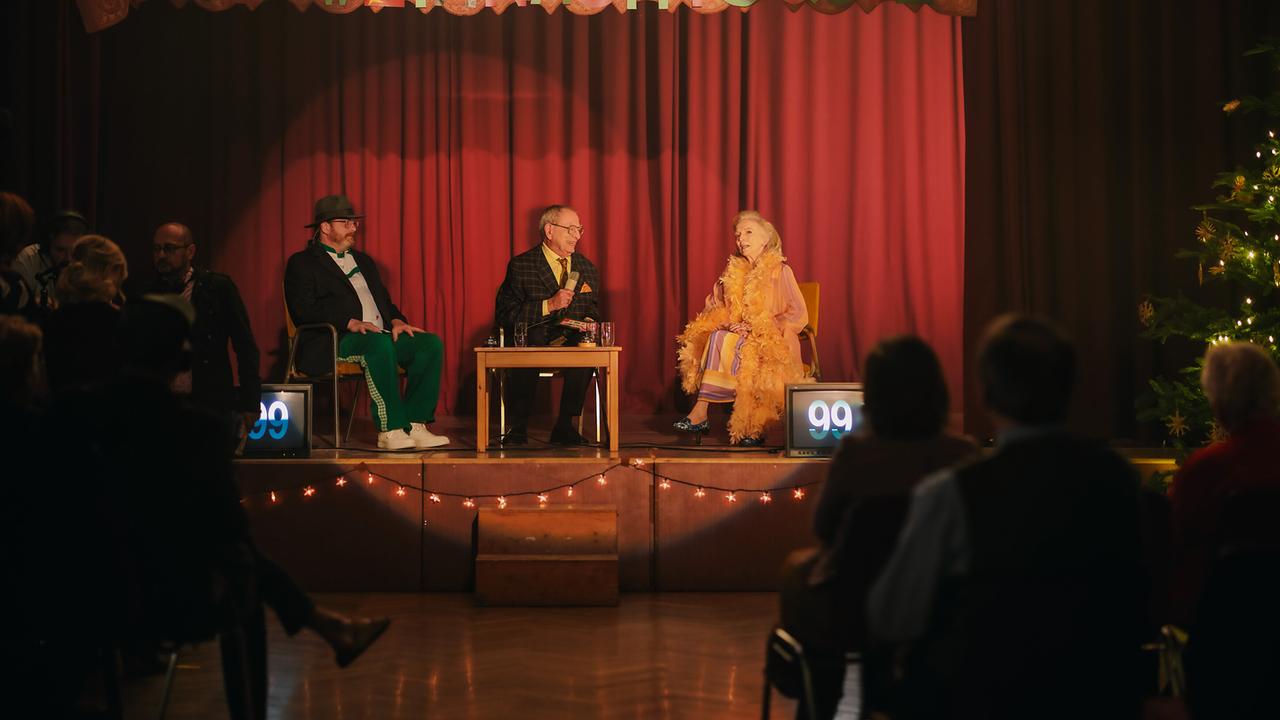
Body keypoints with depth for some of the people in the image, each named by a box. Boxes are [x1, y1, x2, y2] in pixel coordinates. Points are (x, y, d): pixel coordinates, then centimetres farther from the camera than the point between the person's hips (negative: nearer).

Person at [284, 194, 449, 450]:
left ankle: (414, 425, -22)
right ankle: (390, 431, -36)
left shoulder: (363, 261, 28)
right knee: (379, 344, -38)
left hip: (380, 337, 7)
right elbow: (304, 310, -10)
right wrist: (350, 323, -21)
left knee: (431, 343, -16)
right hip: (332, 343, -7)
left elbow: (385, 301, 28)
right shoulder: (302, 263, 4)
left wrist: (396, 320, 3)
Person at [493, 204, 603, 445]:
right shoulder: (521, 266, 1)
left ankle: (564, 426, -17)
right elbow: (504, 314, -7)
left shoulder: (587, 269, 17)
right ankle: (518, 427, -18)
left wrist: (589, 321, 0)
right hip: (532, 343, -3)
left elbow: (593, 310, 26)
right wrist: (549, 305, -16)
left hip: (573, 343, 3)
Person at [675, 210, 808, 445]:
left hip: (772, 341, -4)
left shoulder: (780, 271, -1)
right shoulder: (733, 271, 14)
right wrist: (727, 323, -10)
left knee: (723, 341, -31)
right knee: (717, 336, -29)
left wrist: (755, 328, -14)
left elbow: (798, 316, -7)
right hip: (737, 335, 4)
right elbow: (715, 307, 14)